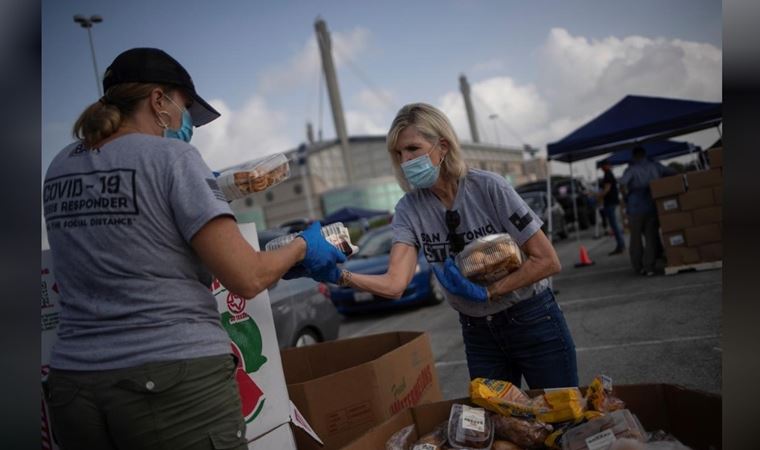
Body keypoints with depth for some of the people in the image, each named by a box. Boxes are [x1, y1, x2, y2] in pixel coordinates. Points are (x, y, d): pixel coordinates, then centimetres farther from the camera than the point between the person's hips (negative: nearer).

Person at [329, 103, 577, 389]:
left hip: (532, 322, -3)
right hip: (478, 333, 3)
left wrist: (487, 291, -23)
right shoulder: (409, 209, -9)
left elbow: (547, 261, -16)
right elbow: (395, 284, -23)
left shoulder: (487, 187, -18)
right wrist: (344, 276, -39)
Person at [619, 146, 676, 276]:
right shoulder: (655, 166, 6)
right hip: (653, 206, 2)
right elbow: (673, 173, 5)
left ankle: (638, 266, 16)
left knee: (636, 237, 9)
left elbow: (622, 184, -20)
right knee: (651, 236, 6)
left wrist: (627, 197, -6)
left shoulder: (631, 169, -5)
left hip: (636, 208, -2)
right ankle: (649, 267, 2)